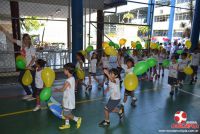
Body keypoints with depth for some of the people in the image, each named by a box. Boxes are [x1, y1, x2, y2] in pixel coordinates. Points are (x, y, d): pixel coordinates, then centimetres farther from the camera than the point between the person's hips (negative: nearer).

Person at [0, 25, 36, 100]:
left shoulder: (31, 47, -18)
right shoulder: (21, 44, -2)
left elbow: (33, 58, -19)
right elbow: (11, 39, -1)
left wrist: (29, 66, -30)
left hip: (31, 67, -8)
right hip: (24, 67, 8)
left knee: (32, 81, 4)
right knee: (20, 79, 17)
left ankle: (34, 96, 24)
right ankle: (29, 93, 31)